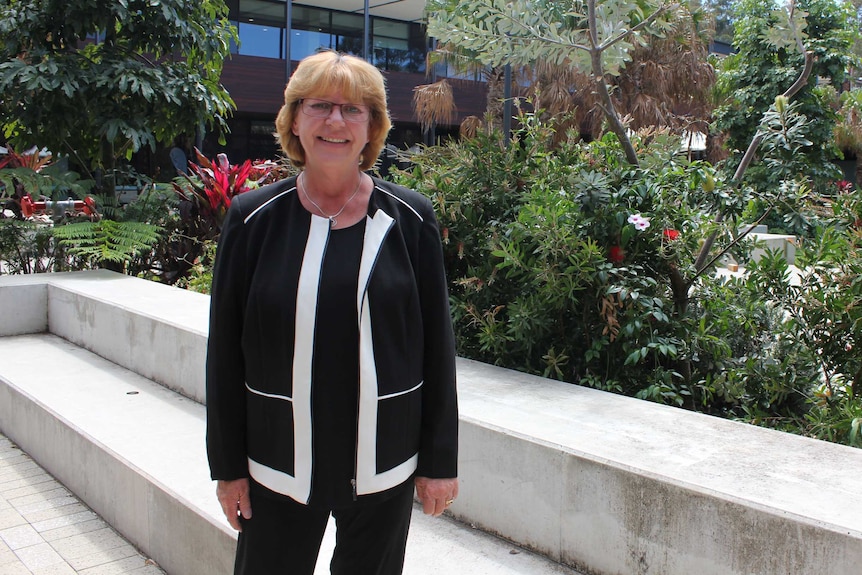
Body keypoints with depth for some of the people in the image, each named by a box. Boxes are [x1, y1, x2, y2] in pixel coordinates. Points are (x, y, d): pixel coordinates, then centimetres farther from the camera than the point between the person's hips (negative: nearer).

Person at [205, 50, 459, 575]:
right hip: (278, 467, 0)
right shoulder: (254, 218, -3)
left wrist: (440, 461, 1)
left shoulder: (410, 219, -4)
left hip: (385, 467, 0)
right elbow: (225, 350, 0)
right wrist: (228, 466, 1)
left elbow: (438, 346, -1)